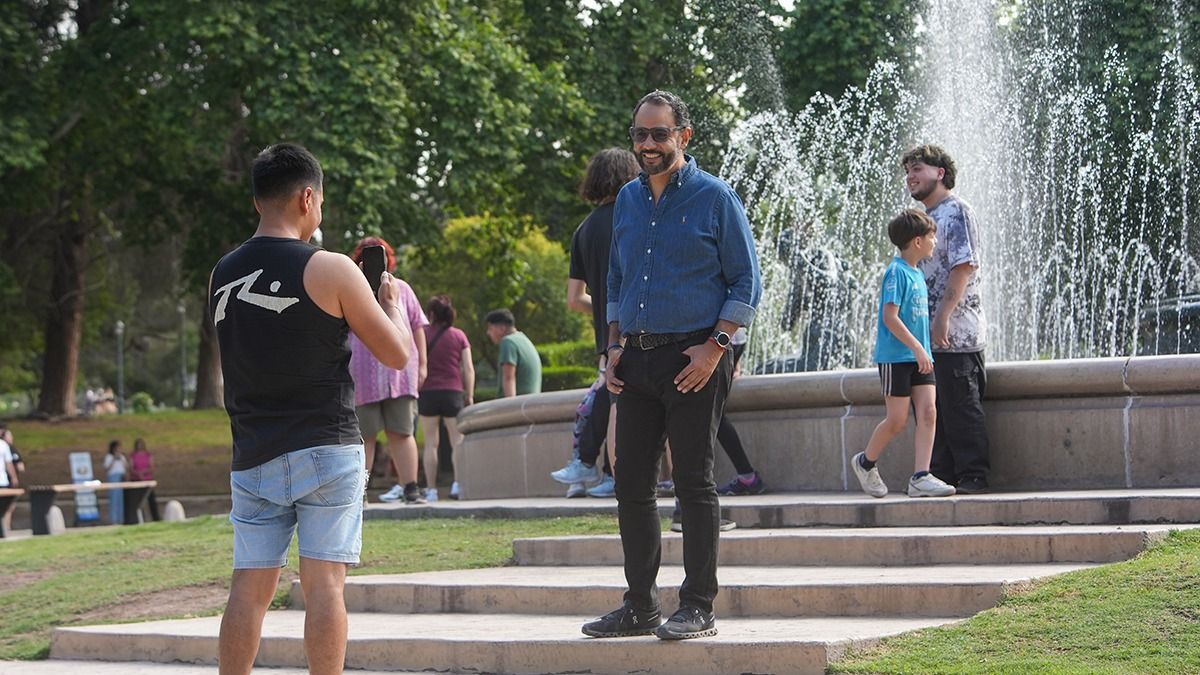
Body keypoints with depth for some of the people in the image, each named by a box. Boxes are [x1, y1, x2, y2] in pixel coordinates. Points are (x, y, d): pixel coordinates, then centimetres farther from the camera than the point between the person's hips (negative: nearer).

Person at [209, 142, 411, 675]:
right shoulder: (329, 270, -8)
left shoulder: (222, 276, 8)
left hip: (253, 457, 5)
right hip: (326, 450, -5)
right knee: (323, 581, -5)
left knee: (249, 586, 6)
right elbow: (397, 354, -3)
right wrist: (389, 301, 15)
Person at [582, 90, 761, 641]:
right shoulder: (628, 200, 14)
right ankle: (640, 606, 14)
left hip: (693, 358, -6)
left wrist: (714, 347, -13)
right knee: (631, 484, 6)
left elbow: (746, 282, -4)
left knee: (694, 483, -4)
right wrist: (615, 346, 10)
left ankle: (698, 607, 1)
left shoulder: (714, 198, -3)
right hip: (637, 360, 6)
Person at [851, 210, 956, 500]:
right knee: (898, 420, -1)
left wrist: (924, 351, 17)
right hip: (896, 357, -8)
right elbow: (890, 316, -19)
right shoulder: (897, 272, -12)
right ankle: (866, 462, 21)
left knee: (928, 413, -5)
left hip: (918, 356, 8)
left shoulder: (917, 274, 14)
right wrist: (917, 348, -22)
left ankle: (921, 477, -7)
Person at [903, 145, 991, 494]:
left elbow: (964, 266, -16)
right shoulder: (925, 217, 20)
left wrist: (943, 317, -21)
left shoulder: (955, 211, -7)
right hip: (925, 334, 9)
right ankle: (940, 475, 13)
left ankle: (973, 476, -2)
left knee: (961, 407, -6)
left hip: (955, 331, -9)